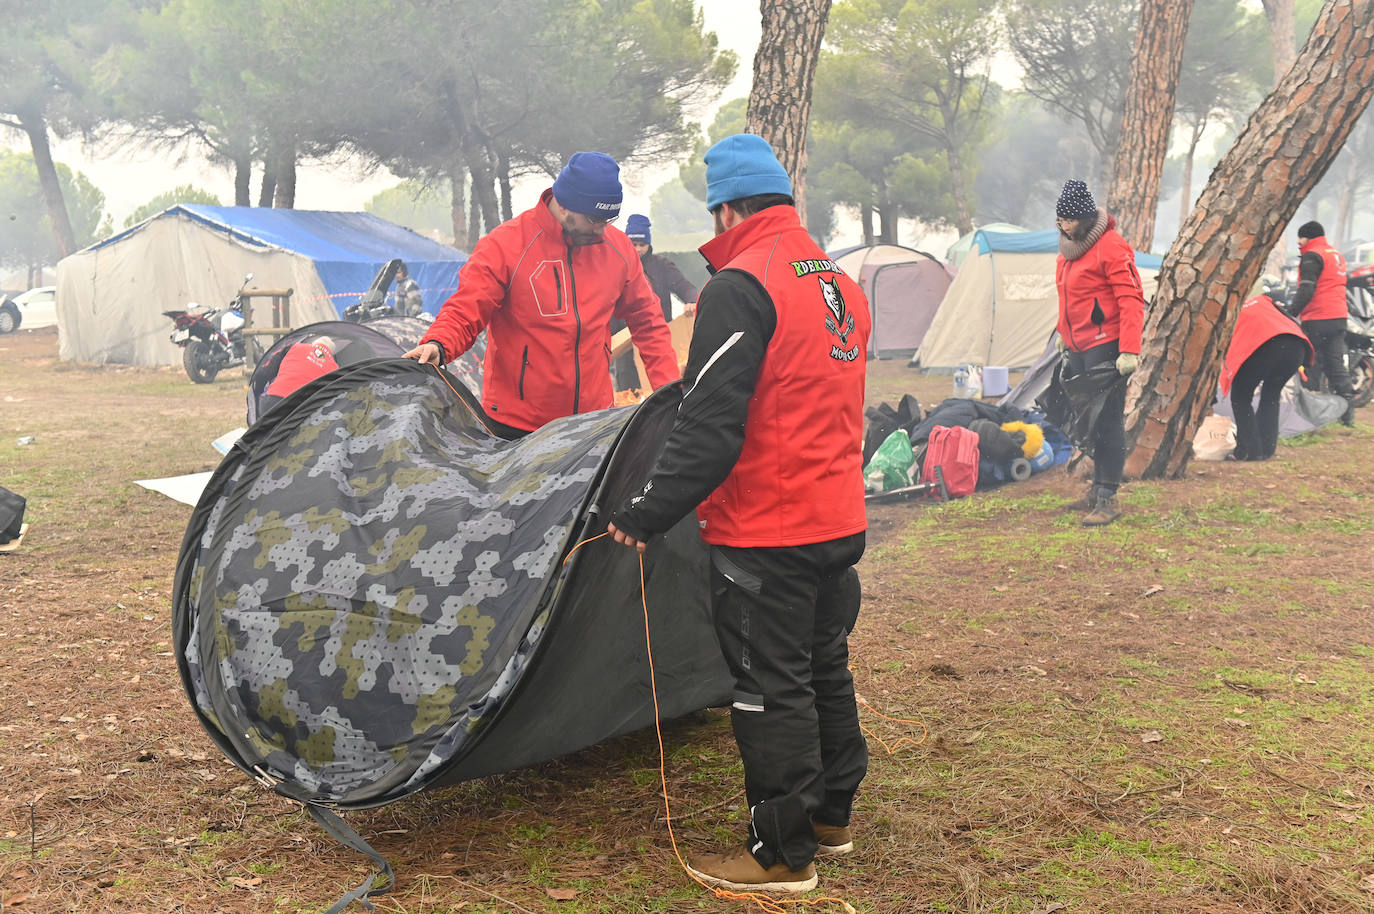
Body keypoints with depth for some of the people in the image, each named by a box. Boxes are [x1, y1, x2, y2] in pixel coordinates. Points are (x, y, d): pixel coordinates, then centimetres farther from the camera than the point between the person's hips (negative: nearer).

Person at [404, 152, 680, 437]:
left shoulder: (617, 247, 4)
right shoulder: (505, 245, -10)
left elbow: (646, 320, 13)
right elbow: (465, 313, -10)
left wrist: (668, 386, 4)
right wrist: (437, 345, -32)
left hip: (594, 418, 4)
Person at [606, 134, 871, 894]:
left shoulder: (741, 286, -17)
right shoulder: (841, 283, 12)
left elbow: (709, 427, -22)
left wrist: (647, 514, -12)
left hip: (766, 535, -9)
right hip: (841, 523, 9)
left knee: (771, 689, 2)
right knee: (824, 670, 20)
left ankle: (784, 852, 12)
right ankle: (830, 816, 34)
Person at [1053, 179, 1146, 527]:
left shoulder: (1111, 247, -14)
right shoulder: (1069, 249, 13)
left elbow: (1130, 301, -18)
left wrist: (1130, 351, -24)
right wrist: (1064, 336, 27)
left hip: (1106, 346, -9)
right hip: (1079, 348, 9)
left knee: (1107, 419, -8)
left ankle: (1109, 498, -4)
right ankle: (1097, 488, 24)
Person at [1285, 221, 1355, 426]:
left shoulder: (1312, 256, -8)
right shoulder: (1336, 254, 21)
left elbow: (1306, 289, -18)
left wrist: (1291, 311, -22)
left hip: (1317, 320, -9)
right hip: (1339, 317, 9)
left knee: (1312, 365, -3)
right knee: (1336, 364, 10)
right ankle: (1347, 411, 6)